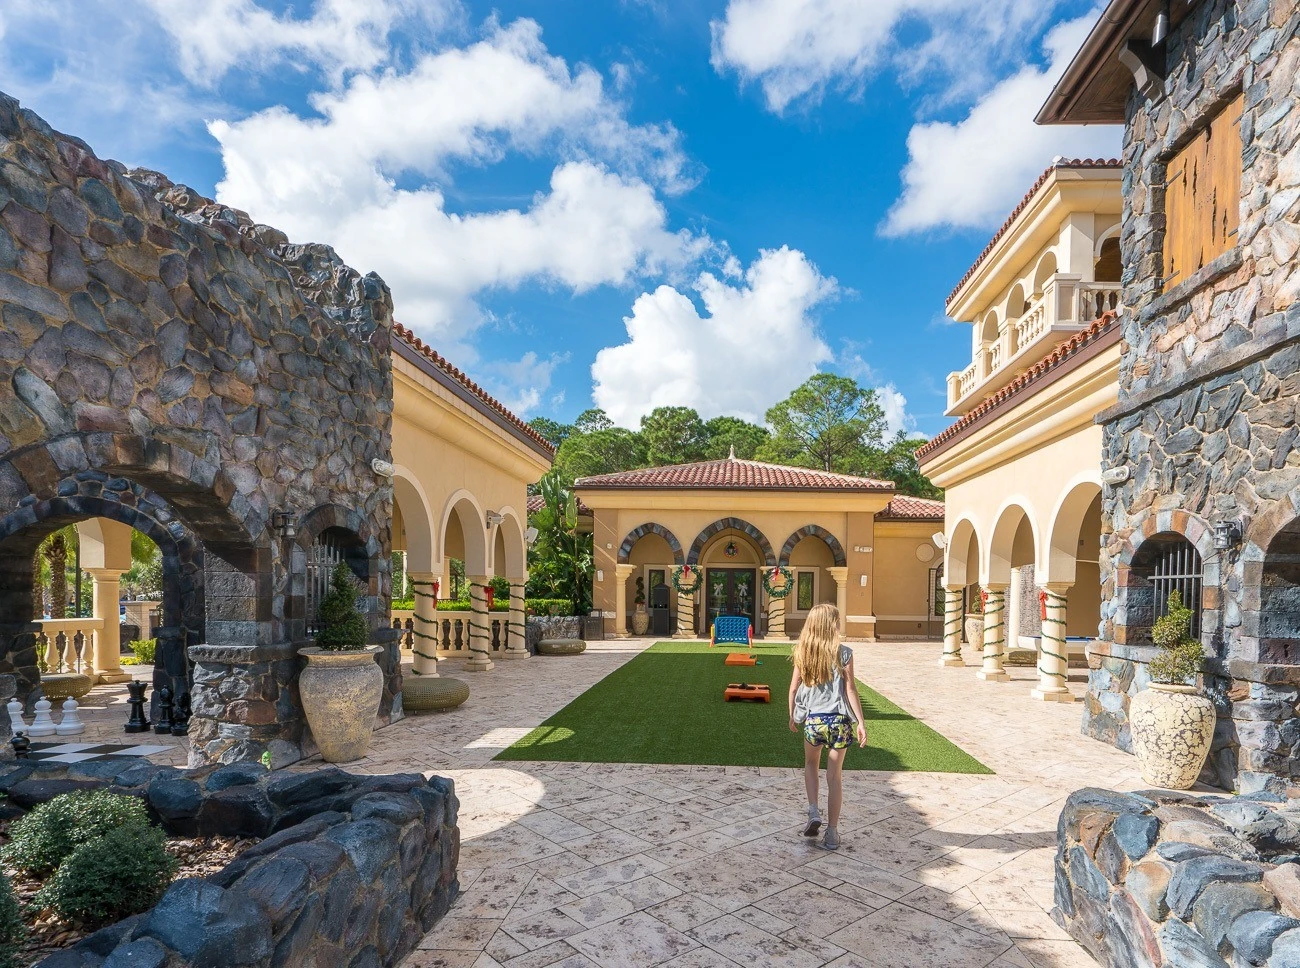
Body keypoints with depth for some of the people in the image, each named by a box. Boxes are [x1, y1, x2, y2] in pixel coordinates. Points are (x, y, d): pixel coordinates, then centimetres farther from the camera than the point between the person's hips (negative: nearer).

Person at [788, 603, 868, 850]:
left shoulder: (802, 653, -2)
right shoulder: (843, 653, -9)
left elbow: (794, 688, 3)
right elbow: (851, 690, -9)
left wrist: (793, 716, 16)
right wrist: (861, 722, -3)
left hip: (812, 719, 2)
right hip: (839, 720, -2)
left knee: (811, 764, 27)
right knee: (835, 776, 9)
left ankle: (813, 811, 13)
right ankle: (832, 832, 14)